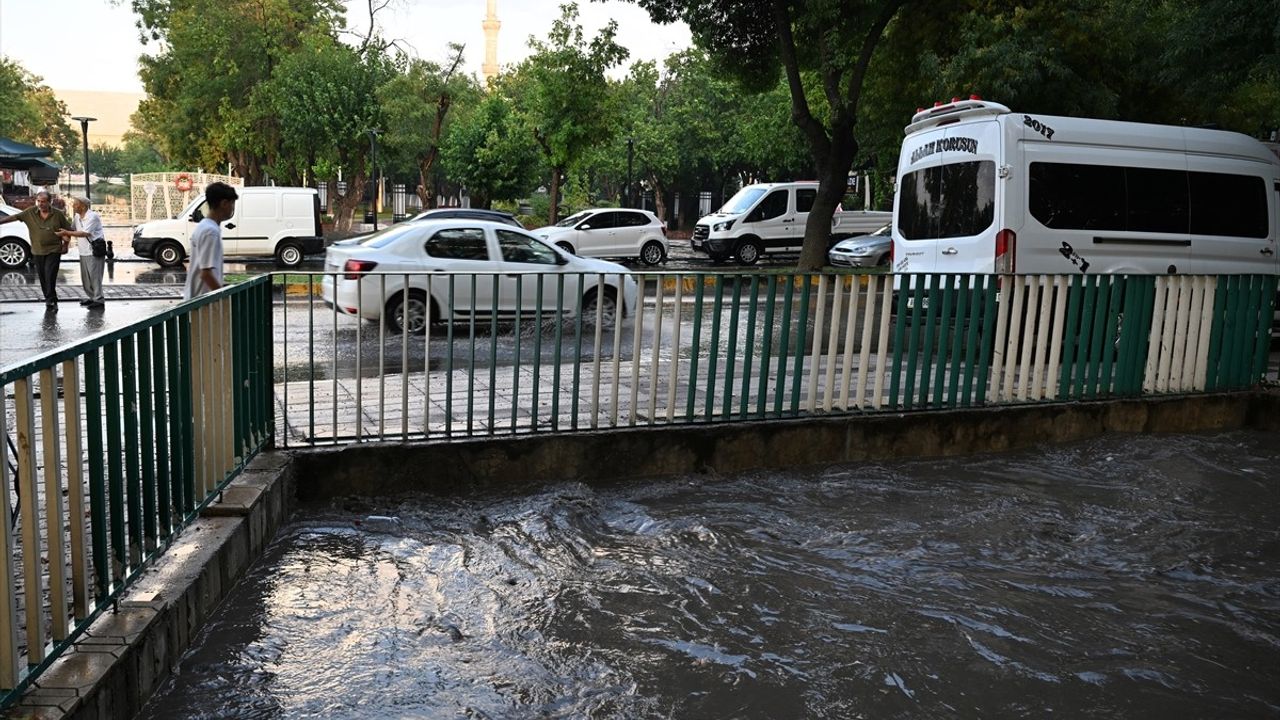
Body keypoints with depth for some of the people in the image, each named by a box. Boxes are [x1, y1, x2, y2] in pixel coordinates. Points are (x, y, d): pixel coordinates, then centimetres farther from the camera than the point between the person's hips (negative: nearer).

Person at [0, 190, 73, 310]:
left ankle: (50, 301, -7)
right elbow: (14, 217, 1)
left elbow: (68, 229, 5)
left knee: (50, 277, -13)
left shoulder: (58, 214, -4)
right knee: (42, 278, 7)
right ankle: (51, 302, 18)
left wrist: (66, 244, 1)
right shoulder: (31, 212, 1)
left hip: (53, 251, -4)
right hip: (37, 252, 4)